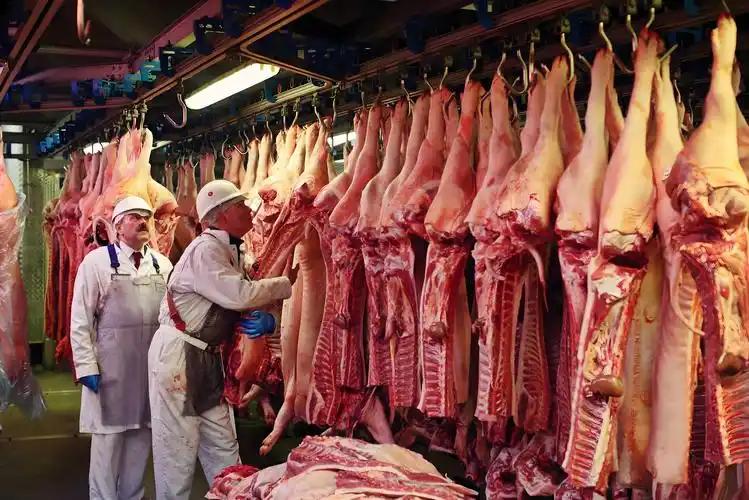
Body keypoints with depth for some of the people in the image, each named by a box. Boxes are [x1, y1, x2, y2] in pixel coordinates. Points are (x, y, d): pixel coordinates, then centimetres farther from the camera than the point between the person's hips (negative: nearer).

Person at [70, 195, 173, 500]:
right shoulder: (97, 261, -4)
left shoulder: (162, 264, 8)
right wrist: (86, 367, -11)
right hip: (110, 366, -4)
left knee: (141, 438, 12)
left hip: (153, 366, 4)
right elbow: (80, 319, -6)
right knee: (109, 439, 4)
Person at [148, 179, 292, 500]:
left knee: (223, 449, 13)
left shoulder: (231, 252, 10)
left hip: (206, 357, 9)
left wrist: (263, 322, -9)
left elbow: (236, 307, 13)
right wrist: (288, 283, -16)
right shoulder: (205, 250, -18)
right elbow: (241, 295, -29)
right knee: (179, 449, 0)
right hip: (178, 355, -9)